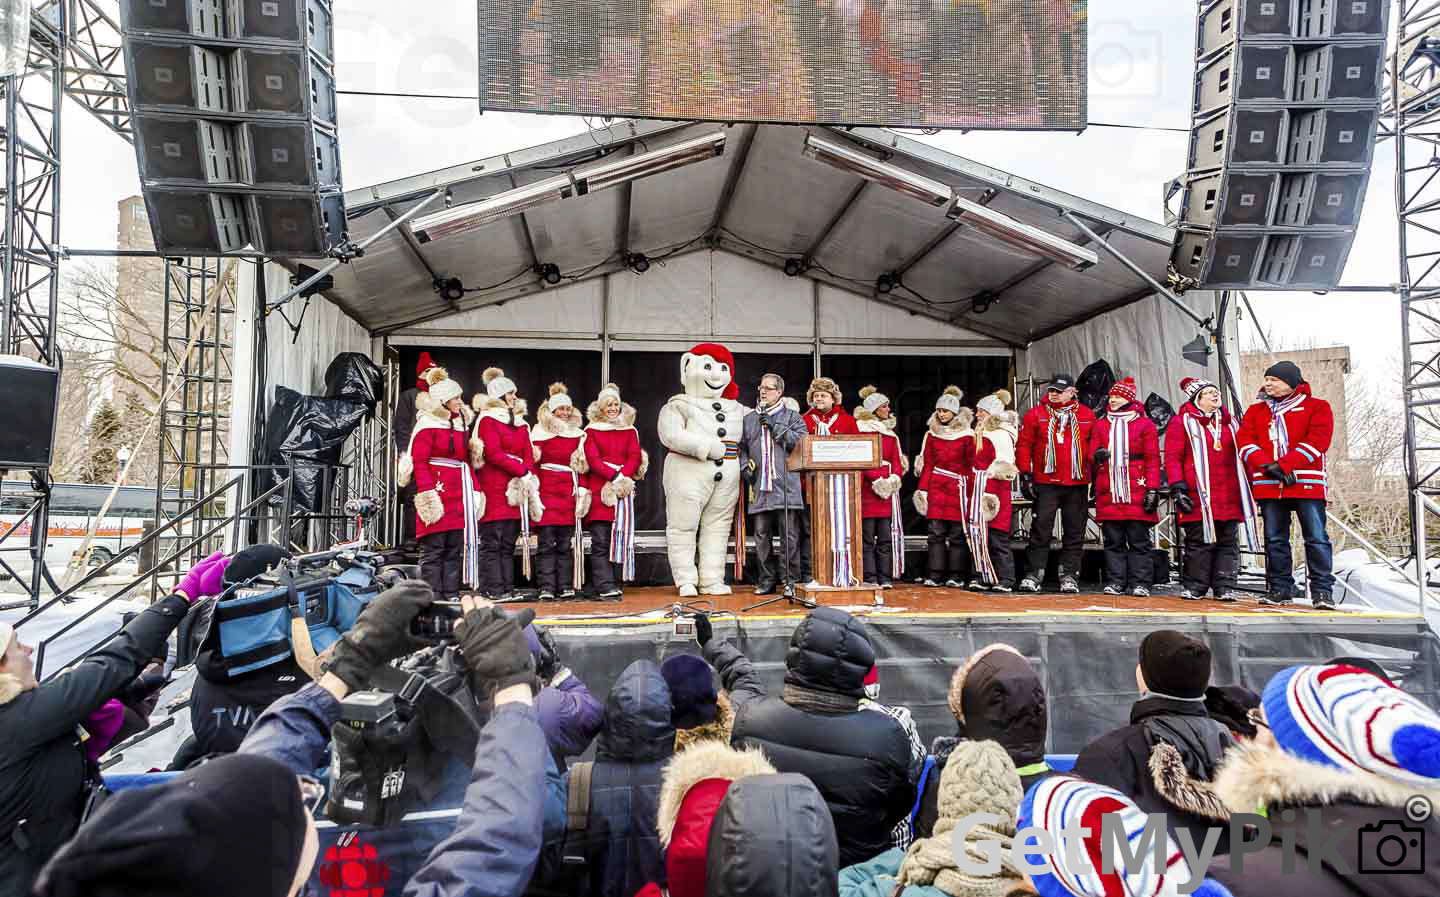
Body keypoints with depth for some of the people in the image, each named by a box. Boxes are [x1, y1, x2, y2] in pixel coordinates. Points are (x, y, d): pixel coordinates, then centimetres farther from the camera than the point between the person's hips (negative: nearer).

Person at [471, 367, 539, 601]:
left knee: (509, 542, 8)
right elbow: (494, 454, -13)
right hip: (494, 489, -7)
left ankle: (508, 588, 11)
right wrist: (522, 471, -16)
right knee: (492, 542, -4)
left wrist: (529, 478, -4)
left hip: (517, 490, 7)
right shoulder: (487, 419, -2)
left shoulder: (521, 423, 19)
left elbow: (529, 455, 13)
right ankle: (492, 589, -2)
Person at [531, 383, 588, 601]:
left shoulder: (577, 434, 13)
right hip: (547, 492, -3)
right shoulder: (539, 434, 3)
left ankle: (566, 587, 9)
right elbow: (532, 464, -2)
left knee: (567, 543, 4)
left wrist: (583, 490, 2)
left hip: (569, 493, 3)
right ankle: (546, 588, -1)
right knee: (546, 543, -4)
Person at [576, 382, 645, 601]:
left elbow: (635, 457, 5)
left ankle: (615, 585, 7)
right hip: (599, 489, -3)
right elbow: (593, 458, -3)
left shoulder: (630, 431, 17)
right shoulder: (591, 430, 9)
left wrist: (623, 477, -12)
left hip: (624, 489, 3)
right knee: (601, 541, -8)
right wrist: (614, 476, -16)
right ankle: (605, 586, -10)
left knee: (621, 538, 1)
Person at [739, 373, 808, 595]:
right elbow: (741, 447, 21)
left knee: (789, 535, -5)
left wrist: (775, 426, -9)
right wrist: (745, 466, 4)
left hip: (787, 486, -3)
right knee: (762, 535, 4)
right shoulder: (749, 418, 19)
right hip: (759, 486, 3)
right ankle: (766, 580, 12)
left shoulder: (792, 416, 9)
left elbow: (802, 441, -5)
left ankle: (790, 579, 3)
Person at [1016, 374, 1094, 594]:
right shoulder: (1035, 414, 3)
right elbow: (1023, 445, 2)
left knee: (1074, 533, 6)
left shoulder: (1087, 416, 7)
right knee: (1040, 530, -1)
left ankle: (1069, 576, 14)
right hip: (1045, 484, -1)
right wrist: (1025, 475, -3)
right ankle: (1033, 575, 4)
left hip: (1077, 485, 2)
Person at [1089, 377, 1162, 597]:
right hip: (1108, 492, 3)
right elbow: (1092, 453, 15)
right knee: (1113, 541, 5)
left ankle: (1140, 584, 5)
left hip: (1137, 492, -3)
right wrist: (1097, 456, -11)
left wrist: (1153, 489, -6)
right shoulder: (1100, 424, 14)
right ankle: (1115, 582, 10)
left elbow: (1152, 458, 1)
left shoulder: (1145, 423, 5)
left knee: (1139, 540, 0)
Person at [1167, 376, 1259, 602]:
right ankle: (1194, 587, 6)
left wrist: (1248, 488, 20)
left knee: (1228, 542, 4)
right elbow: (1172, 457, -2)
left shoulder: (1230, 423, 19)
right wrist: (1177, 488, -11)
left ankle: (1224, 587, 10)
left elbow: (1241, 456, 25)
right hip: (1198, 497, -5)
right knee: (1199, 541, -3)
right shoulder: (1183, 423, 3)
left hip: (1229, 497, 5)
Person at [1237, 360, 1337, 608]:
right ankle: (1280, 589, 14)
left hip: (1307, 483, -3)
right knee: (1275, 540, 6)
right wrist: (1267, 466, -14)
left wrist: (1283, 465, -16)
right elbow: (1246, 441, 4)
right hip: (1268, 485, 3)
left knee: (1316, 538, -5)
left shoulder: (1318, 407, 7)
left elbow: (1316, 441, -7)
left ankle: (1322, 591, 0)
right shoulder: (1255, 411, 17)